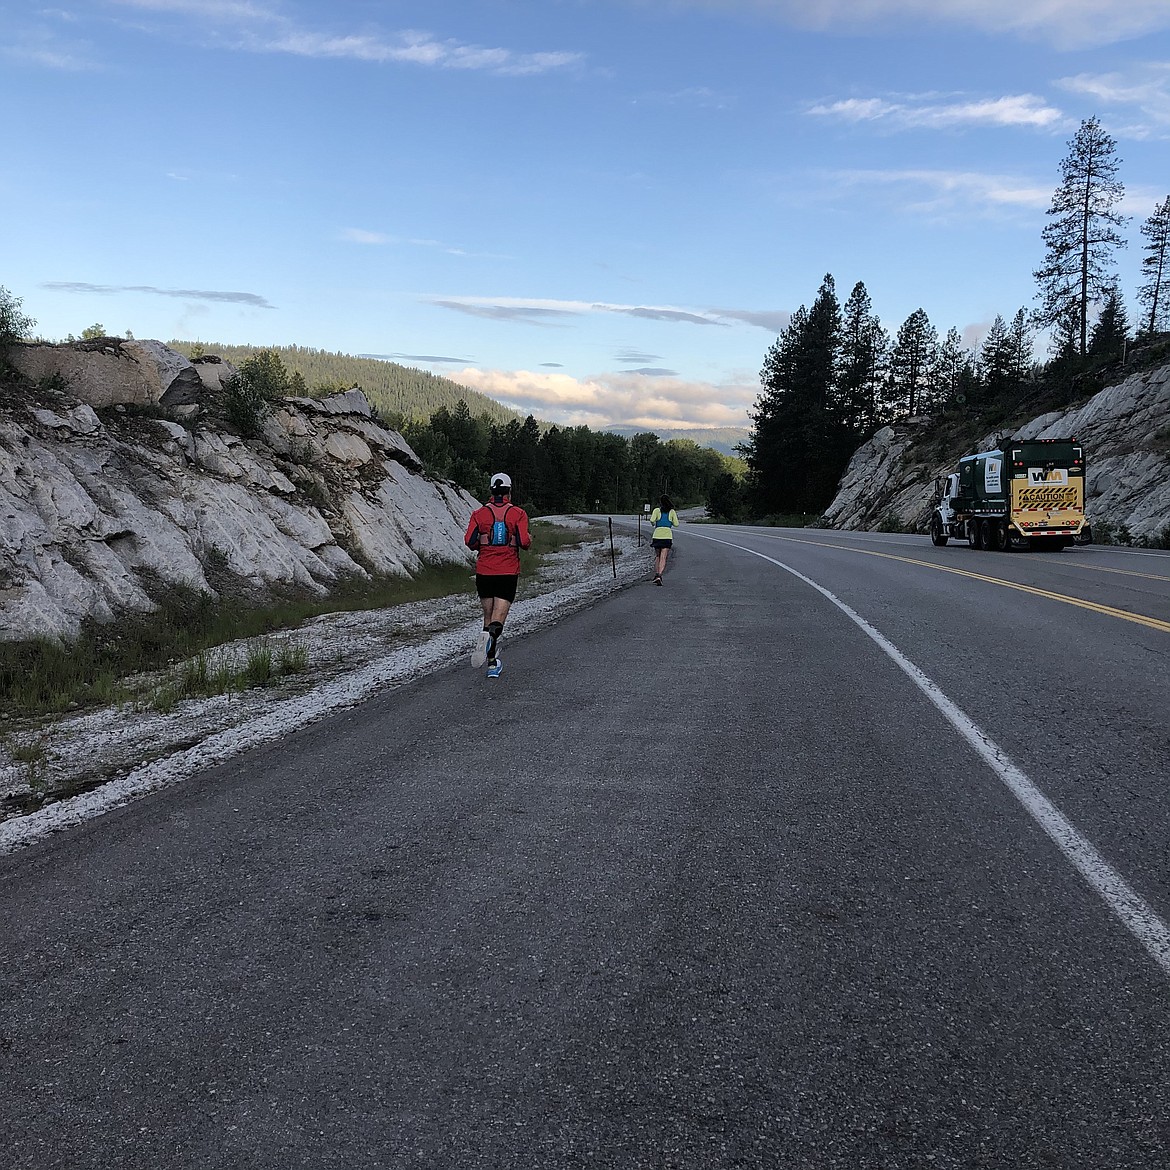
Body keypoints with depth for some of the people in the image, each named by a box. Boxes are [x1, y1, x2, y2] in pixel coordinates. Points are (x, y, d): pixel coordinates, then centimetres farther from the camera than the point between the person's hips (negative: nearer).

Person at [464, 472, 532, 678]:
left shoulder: (479, 513, 3)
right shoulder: (518, 513, -1)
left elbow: (469, 541, -6)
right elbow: (524, 542, -11)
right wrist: (529, 539, 12)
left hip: (484, 571, 2)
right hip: (508, 572, -2)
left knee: (488, 617, 14)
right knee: (498, 619, -5)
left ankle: (492, 663, 17)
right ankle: (490, 637, -39)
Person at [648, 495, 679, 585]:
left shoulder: (657, 510, 4)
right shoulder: (672, 511, 7)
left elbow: (652, 520, -10)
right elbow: (676, 524, 6)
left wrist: (653, 524, 12)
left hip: (657, 535, 1)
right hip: (667, 536, -1)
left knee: (657, 556, 19)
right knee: (663, 558, -5)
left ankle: (656, 574, 13)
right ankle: (659, 575, -22)